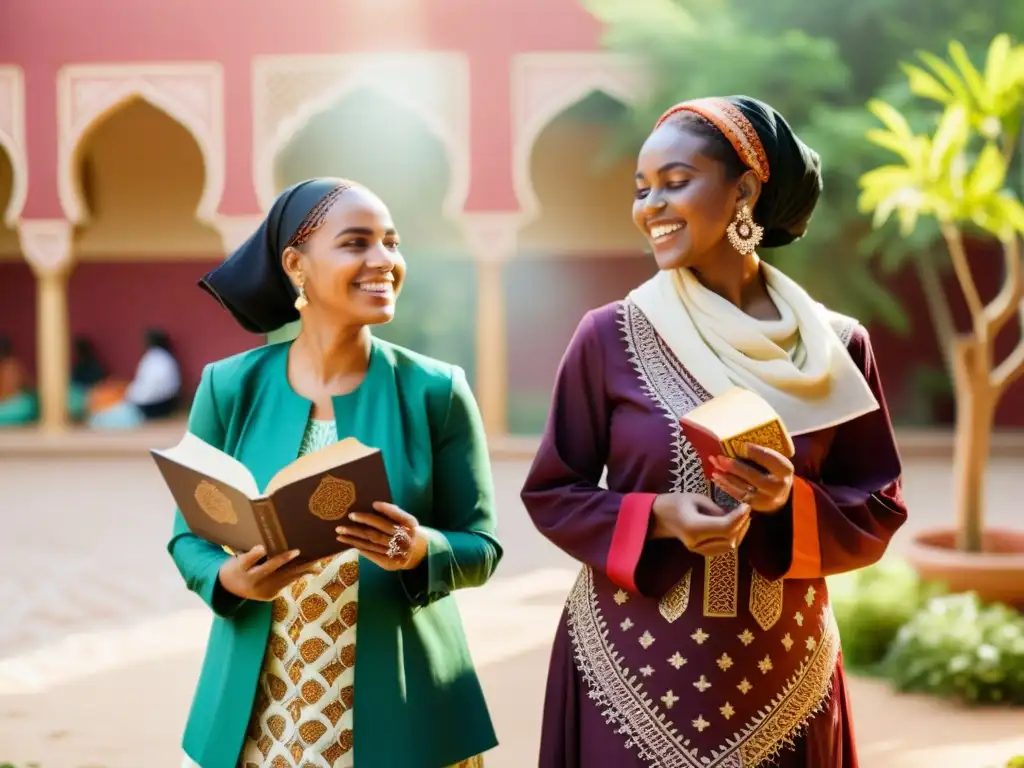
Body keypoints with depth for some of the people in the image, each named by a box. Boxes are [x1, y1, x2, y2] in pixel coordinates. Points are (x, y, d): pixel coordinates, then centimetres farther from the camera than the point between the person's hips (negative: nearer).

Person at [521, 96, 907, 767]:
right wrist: (656, 516, -17)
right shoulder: (610, 336, -5)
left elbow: (878, 511, 2)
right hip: (633, 663, -1)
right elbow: (552, 492, -1)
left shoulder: (836, 346, -2)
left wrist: (791, 503, -16)